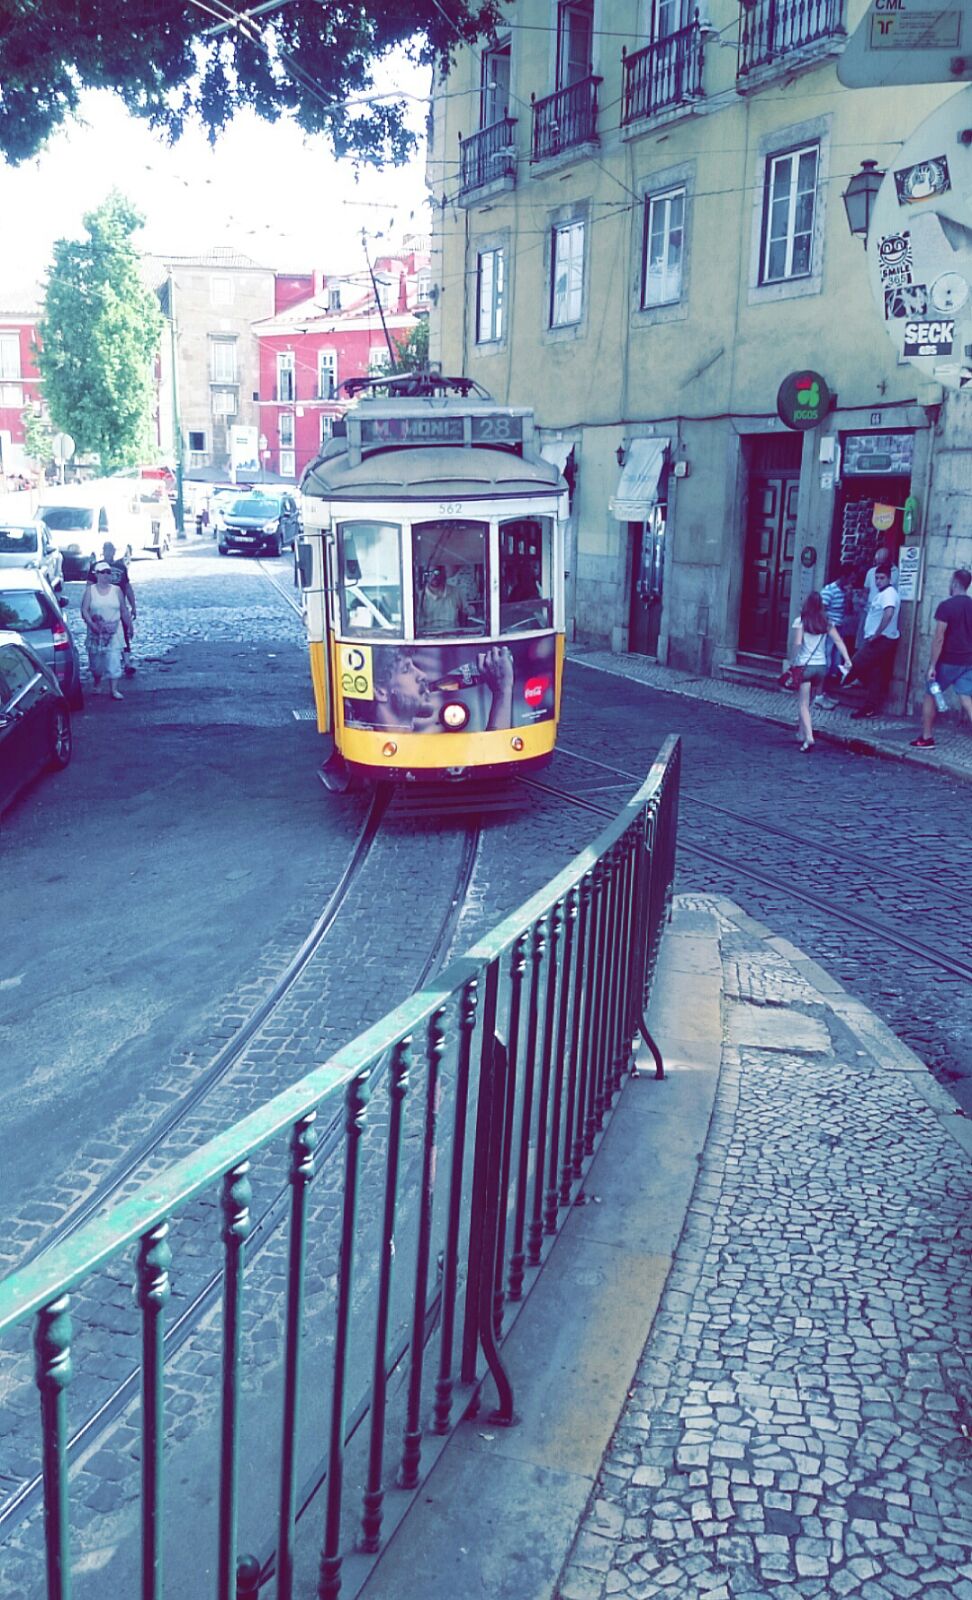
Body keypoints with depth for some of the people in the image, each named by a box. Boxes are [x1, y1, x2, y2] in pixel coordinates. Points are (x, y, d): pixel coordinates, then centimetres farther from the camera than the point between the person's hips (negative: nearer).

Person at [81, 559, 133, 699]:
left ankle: (114, 689, -8)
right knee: (96, 660, 9)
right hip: (96, 632, 0)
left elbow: (124, 611, 10)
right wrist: (91, 624, -20)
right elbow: (84, 610, -5)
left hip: (114, 631, 0)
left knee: (114, 660, -8)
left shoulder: (116, 590, 5)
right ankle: (97, 684, 31)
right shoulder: (90, 590, 1)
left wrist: (130, 626, 10)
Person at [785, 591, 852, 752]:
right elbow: (838, 641, -1)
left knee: (803, 704, -4)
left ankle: (808, 737, -20)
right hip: (821, 666, 5)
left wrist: (792, 662, -9)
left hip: (804, 666, -5)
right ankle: (801, 732, 30)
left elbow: (797, 643, -16)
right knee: (806, 702, 21)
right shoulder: (826, 622, 5)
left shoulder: (800, 621, -8)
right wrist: (847, 660, -4)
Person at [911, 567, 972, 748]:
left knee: (930, 696, 12)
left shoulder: (946, 606, -13)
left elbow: (938, 639, -16)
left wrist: (932, 666, -14)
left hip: (948, 661, -5)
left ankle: (926, 739, 15)